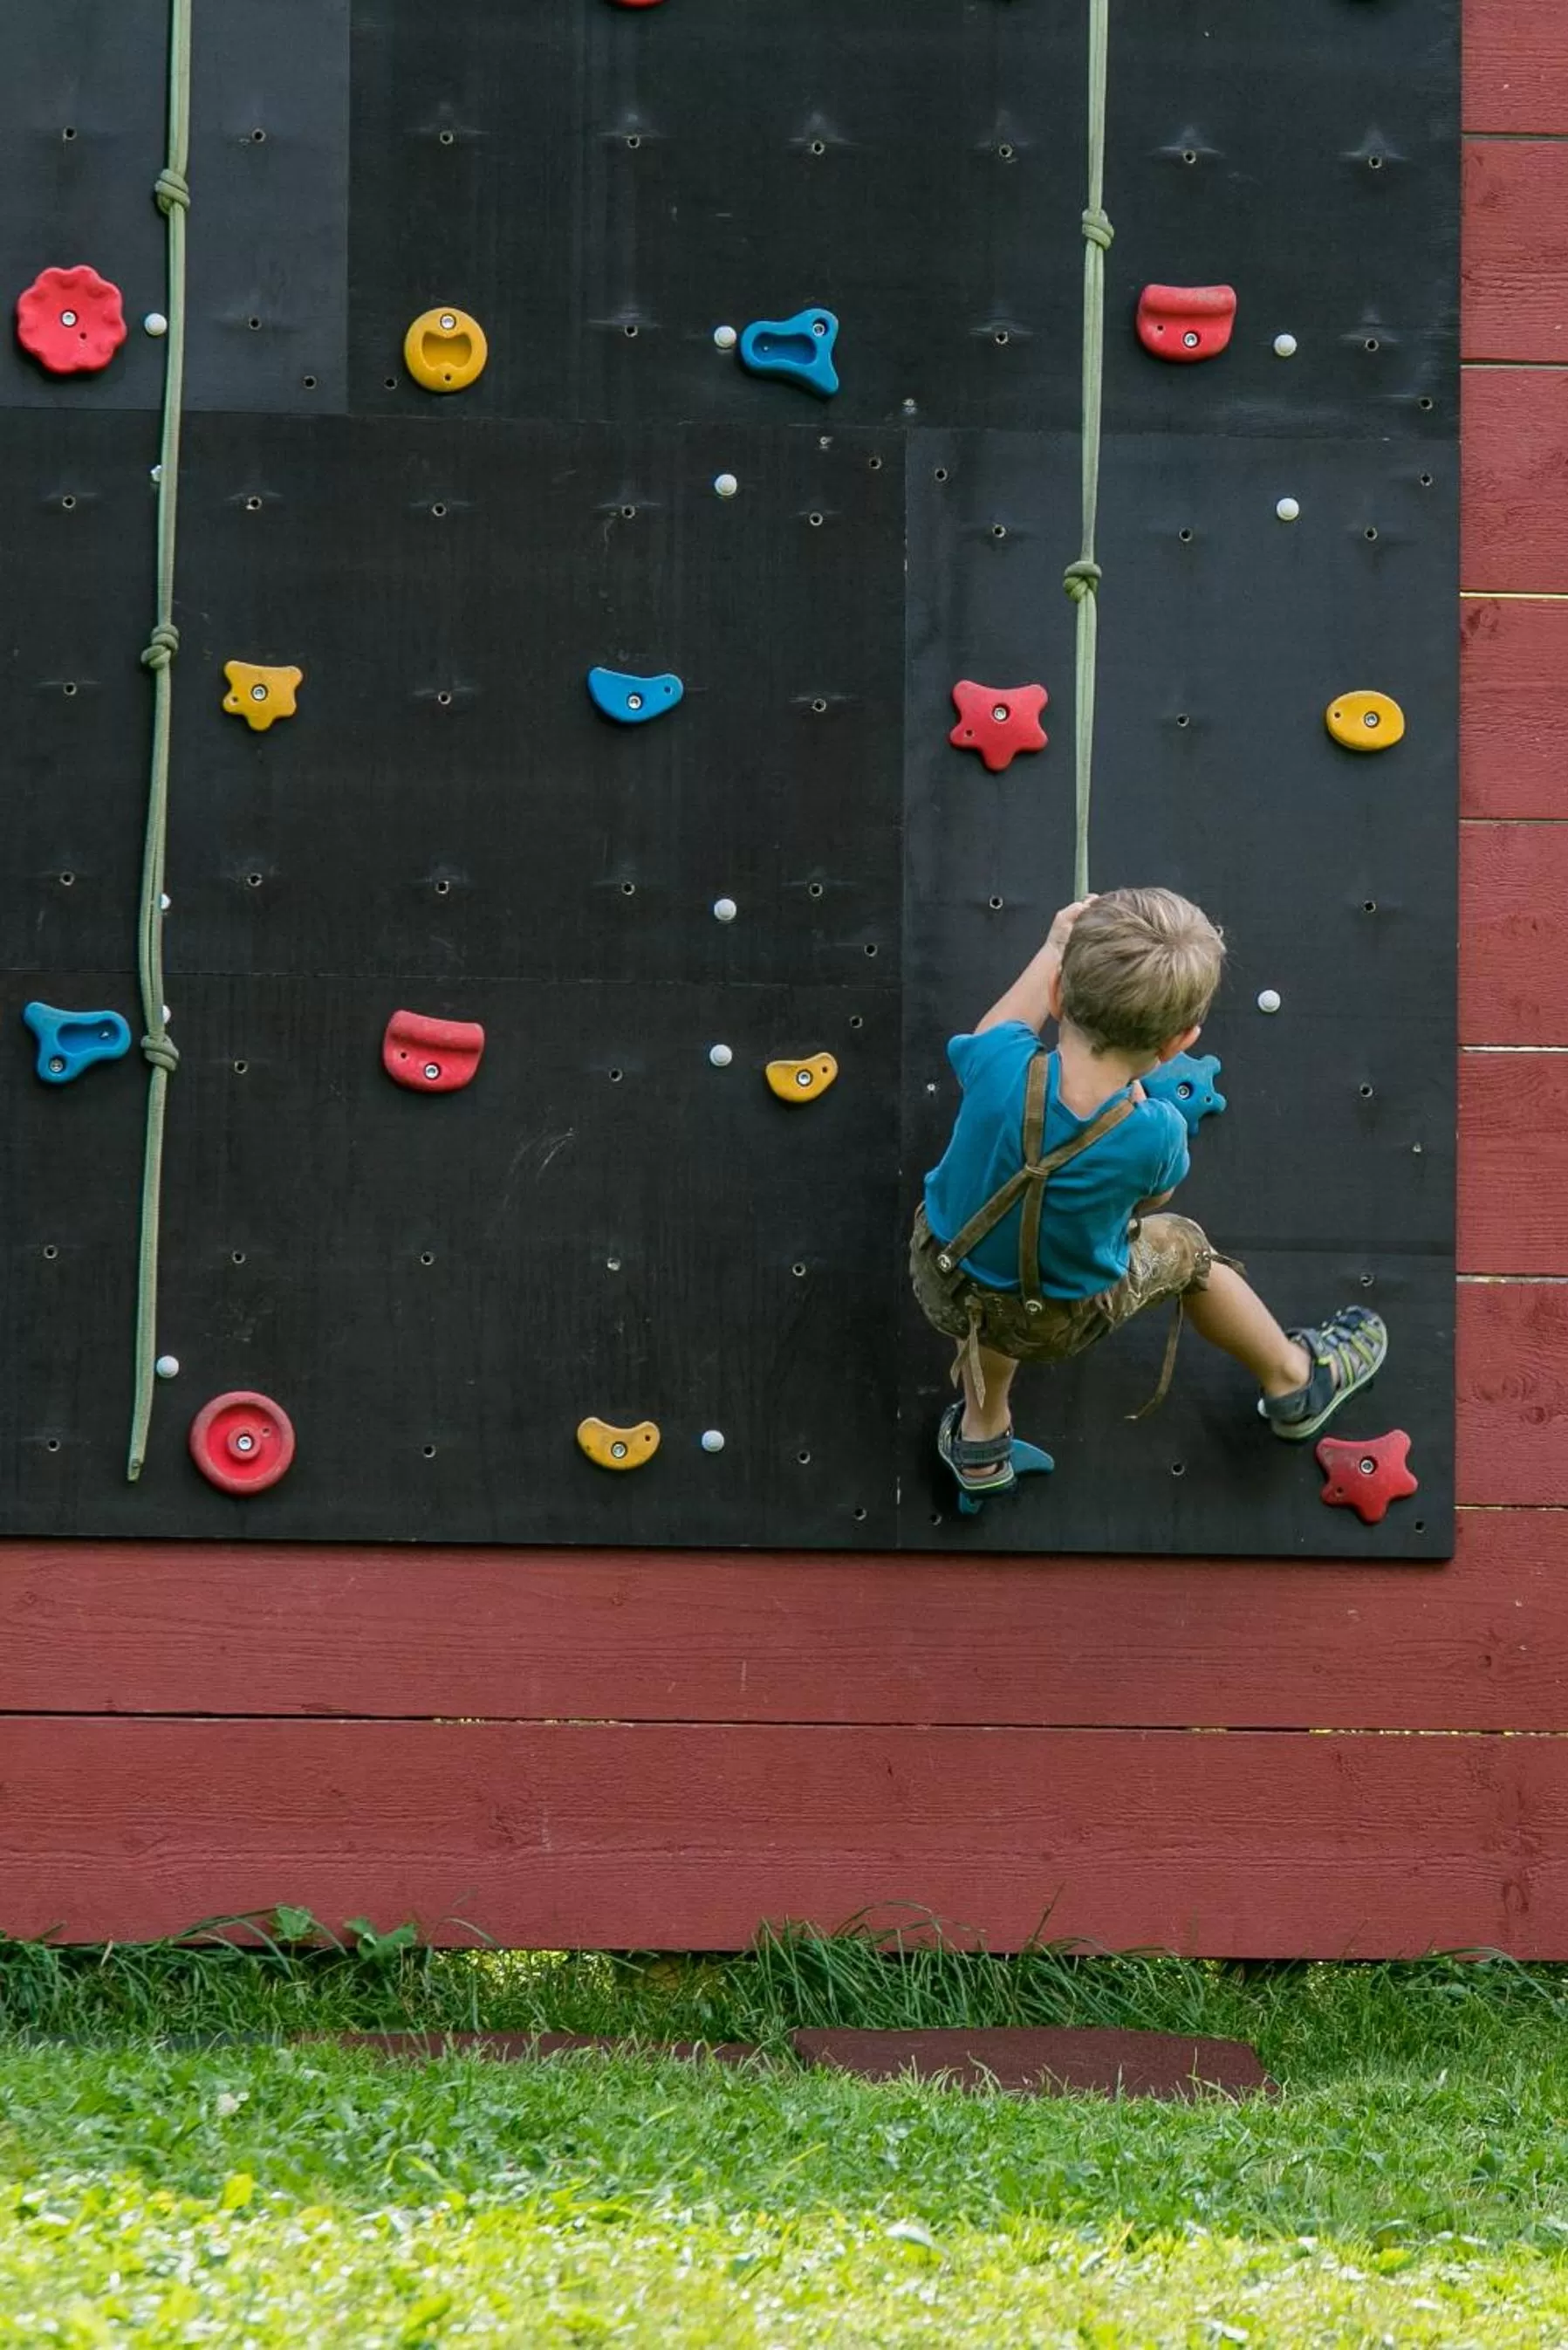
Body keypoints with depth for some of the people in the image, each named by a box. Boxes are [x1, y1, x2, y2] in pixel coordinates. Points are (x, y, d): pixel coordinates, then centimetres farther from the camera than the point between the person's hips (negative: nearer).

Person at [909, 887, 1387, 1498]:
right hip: (1057, 1326, -1)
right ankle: (1293, 1381, 50)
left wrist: (1056, 947, 9)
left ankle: (981, 1435, 45)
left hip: (941, 1283, 1)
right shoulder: (1155, 1133, -32)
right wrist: (1132, 1083, -1)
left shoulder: (999, 1067, -31)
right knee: (1184, 1248, 25)